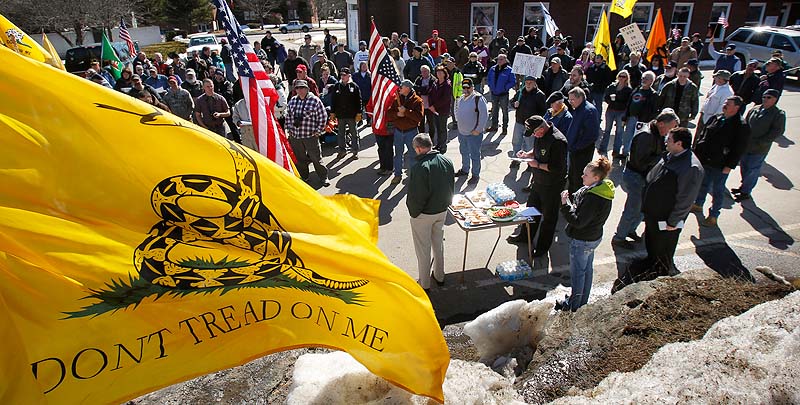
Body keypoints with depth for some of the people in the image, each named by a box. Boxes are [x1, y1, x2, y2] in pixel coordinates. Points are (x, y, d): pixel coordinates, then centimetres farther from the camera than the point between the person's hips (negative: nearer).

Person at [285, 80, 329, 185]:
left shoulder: (315, 100, -7)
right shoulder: (292, 101, 7)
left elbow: (323, 117, -4)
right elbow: (288, 116, 17)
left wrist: (317, 131, -5)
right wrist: (289, 130, 11)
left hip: (310, 136, -4)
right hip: (295, 136, 5)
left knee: (316, 158, 1)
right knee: (299, 158, 14)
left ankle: (324, 177, 15)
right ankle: (303, 176, 31)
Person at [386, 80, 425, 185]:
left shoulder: (417, 100, -9)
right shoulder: (396, 99, 4)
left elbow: (419, 116, -21)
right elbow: (388, 114, 0)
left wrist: (406, 111, -25)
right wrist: (397, 114, -19)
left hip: (411, 131, -4)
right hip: (398, 131, 4)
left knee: (413, 154, 7)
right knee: (398, 154, 13)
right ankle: (398, 174, 25)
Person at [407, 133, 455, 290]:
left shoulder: (419, 167, -26)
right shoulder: (447, 161, -4)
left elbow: (415, 196, -23)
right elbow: (452, 187, 6)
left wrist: (413, 212, -7)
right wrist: (445, 204, 16)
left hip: (423, 214, -6)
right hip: (442, 211, 6)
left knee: (423, 249, 10)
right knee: (439, 243, 23)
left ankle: (424, 284, 23)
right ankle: (440, 276, 39)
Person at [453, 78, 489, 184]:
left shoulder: (479, 99, -16)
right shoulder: (461, 99, 8)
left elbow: (484, 115, -18)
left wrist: (478, 130, -18)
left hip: (474, 133, -8)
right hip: (461, 132, 8)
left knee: (474, 155, 1)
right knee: (464, 152, 22)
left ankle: (476, 175, 13)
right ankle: (464, 170, 40)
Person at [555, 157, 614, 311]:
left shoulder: (593, 198, -32)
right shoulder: (603, 190, -2)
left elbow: (578, 221, -29)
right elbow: (580, 198, 7)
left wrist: (565, 204, -25)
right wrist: (569, 198, -11)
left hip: (582, 241, -9)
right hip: (594, 236, 10)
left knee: (577, 272, 9)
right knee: (587, 269, 23)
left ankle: (574, 305, 27)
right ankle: (583, 301, 41)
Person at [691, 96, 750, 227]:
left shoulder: (741, 126, -13)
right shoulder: (715, 118, 4)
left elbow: (739, 149, -14)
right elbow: (702, 135, 11)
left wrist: (729, 166, -16)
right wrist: (697, 151, 6)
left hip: (720, 166, -5)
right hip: (704, 161, 5)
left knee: (717, 191, 8)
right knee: (703, 184, 22)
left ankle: (713, 216, 21)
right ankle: (698, 204, 43)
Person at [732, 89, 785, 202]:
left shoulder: (779, 114, -9)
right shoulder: (754, 109, 4)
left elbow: (778, 131, -13)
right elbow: (745, 124, 12)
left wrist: (761, 142, -18)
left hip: (760, 149, -5)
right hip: (746, 145, 5)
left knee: (752, 170, 2)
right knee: (744, 166, 16)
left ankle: (746, 192, 12)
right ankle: (744, 186, 35)